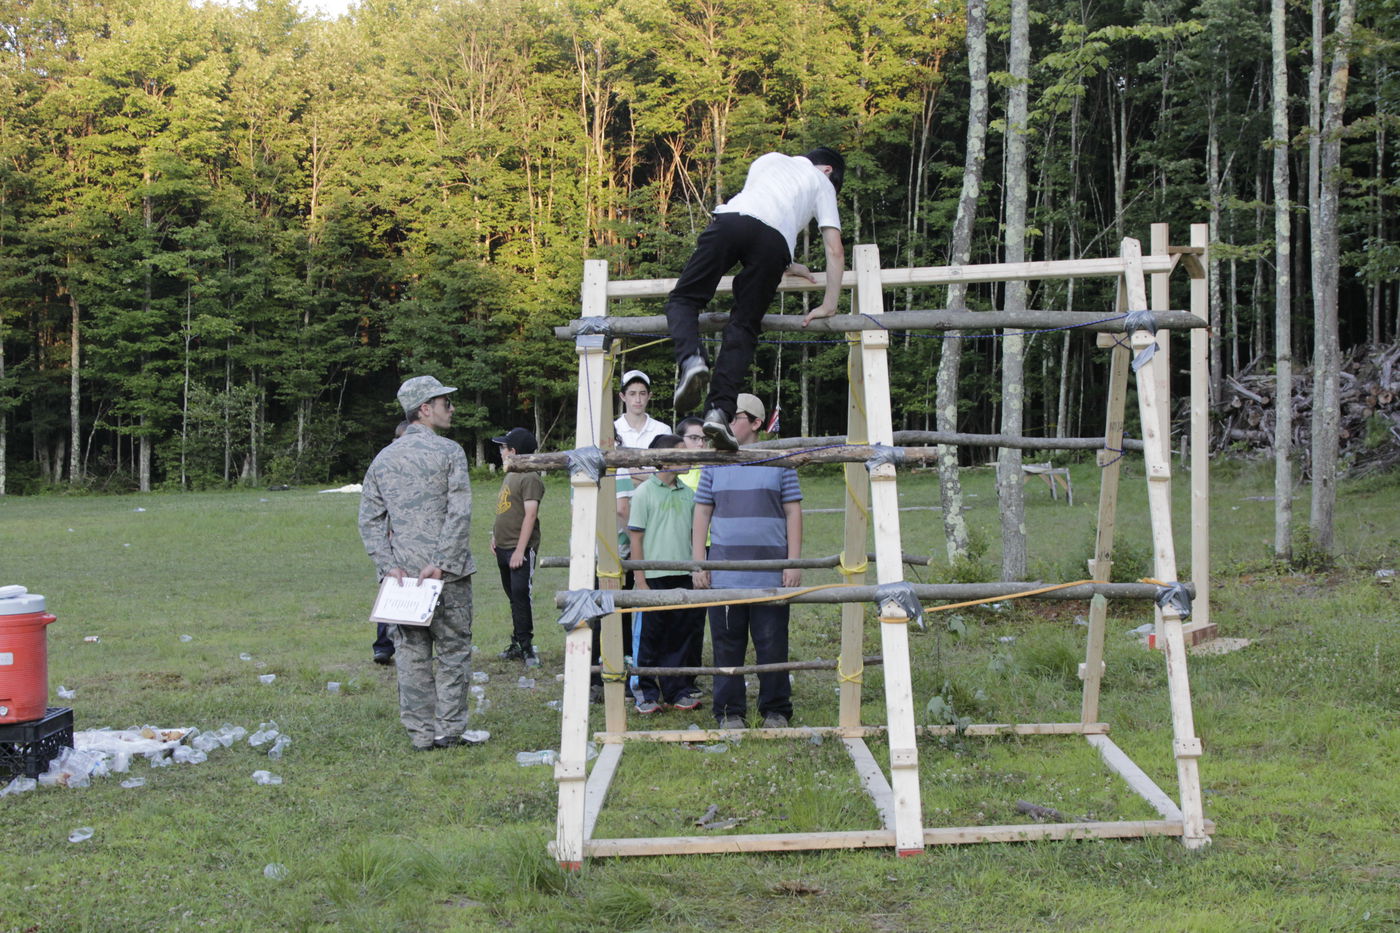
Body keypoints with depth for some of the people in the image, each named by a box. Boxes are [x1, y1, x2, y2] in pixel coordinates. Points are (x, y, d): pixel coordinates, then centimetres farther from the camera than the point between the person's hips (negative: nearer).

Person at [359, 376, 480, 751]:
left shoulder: (383, 459, 12)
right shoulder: (448, 452, -4)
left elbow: (369, 520, 7)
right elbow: (459, 514, -14)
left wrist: (388, 565, 2)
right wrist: (441, 563, -13)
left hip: (402, 574, 4)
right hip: (447, 573, -4)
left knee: (411, 654, 6)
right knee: (453, 650, 4)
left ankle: (421, 733, 8)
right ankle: (449, 729, 3)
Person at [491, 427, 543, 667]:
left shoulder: (530, 478, -14)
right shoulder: (509, 476, 17)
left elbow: (530, 515, -19)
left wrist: (520, 550, -22)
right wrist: (496, 536, 17)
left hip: (520, 550, -10)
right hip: (503, 548, 10)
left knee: (520, 597, -12)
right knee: (514, 598, 14)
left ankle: (525, 646, -10)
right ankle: (518, 645, 20)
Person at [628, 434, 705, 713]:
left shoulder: (688, 494, 9)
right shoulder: (645, 492, -3)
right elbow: (636, 538, -4)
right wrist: (640, 580, -9)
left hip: (684, 576, 4)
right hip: (654, 577, -4)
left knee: (682, 635, 7)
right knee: (650, 638, 2)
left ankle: (678, 691, 17)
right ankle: (646, 694, 12)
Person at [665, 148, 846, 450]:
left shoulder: (770, 159, 40)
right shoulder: (822, 184, 32)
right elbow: (835, 250, 22)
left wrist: (784, 264, 48)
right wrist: (829, 305, 26)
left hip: (730, 219, 1)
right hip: (775, 239, -1)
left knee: (683, 299, 7)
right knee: (743, 327, 2)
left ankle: (690, 360, -24)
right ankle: (719, 410, -14)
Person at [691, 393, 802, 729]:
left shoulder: (779, 463, 4)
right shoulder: (715, 465, 8)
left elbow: (793, 513, 4)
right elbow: (702, 514, 10)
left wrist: (793, 563, -2)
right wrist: (698, 564, 3)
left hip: (770, 574, -1)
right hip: (724, 574, 2)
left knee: (772, 644, 1)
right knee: (727, 645, 3)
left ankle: (775, 711, 12)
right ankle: (730, 711, 13)